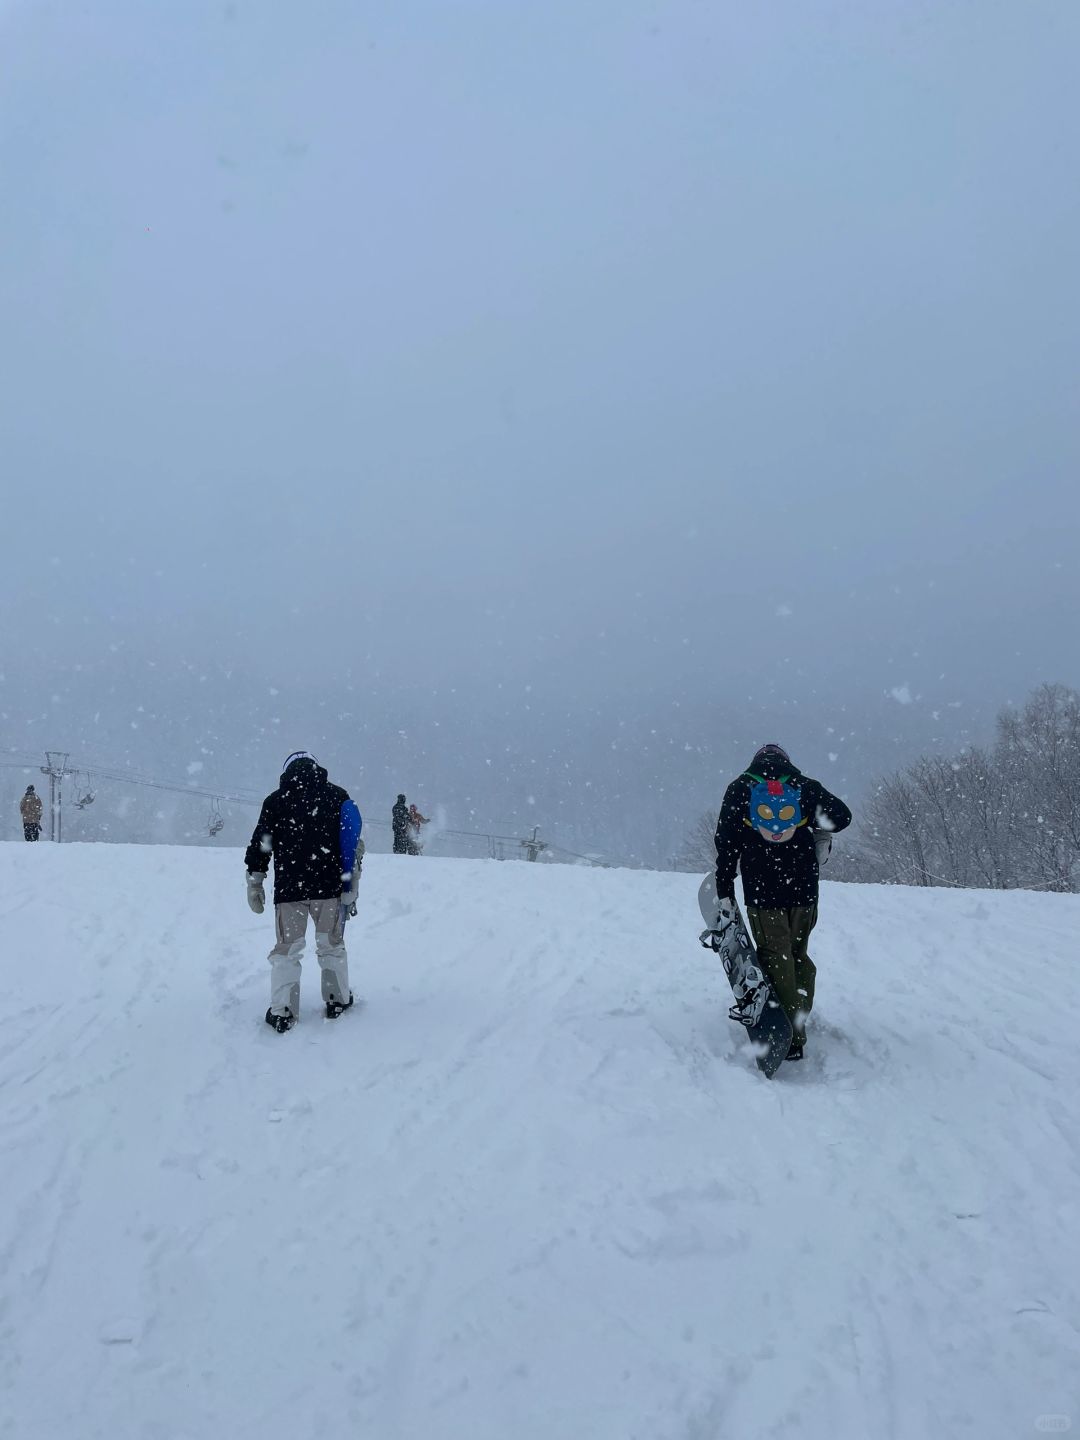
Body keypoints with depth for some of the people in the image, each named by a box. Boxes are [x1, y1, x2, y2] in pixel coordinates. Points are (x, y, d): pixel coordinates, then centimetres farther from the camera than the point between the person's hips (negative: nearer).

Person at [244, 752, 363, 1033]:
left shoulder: (276, 800, 3)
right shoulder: (338, 796, 5)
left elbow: (260, 845, 3)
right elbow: (353, 844, 3)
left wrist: (254, 884, 12)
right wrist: (350, 890, 6)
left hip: (288, 889, -1)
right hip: (329, 887, 1)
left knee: (286, 950, 7)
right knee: (331, 946, 16)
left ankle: (282, 1012, 3)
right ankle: (337, 1000, 22)